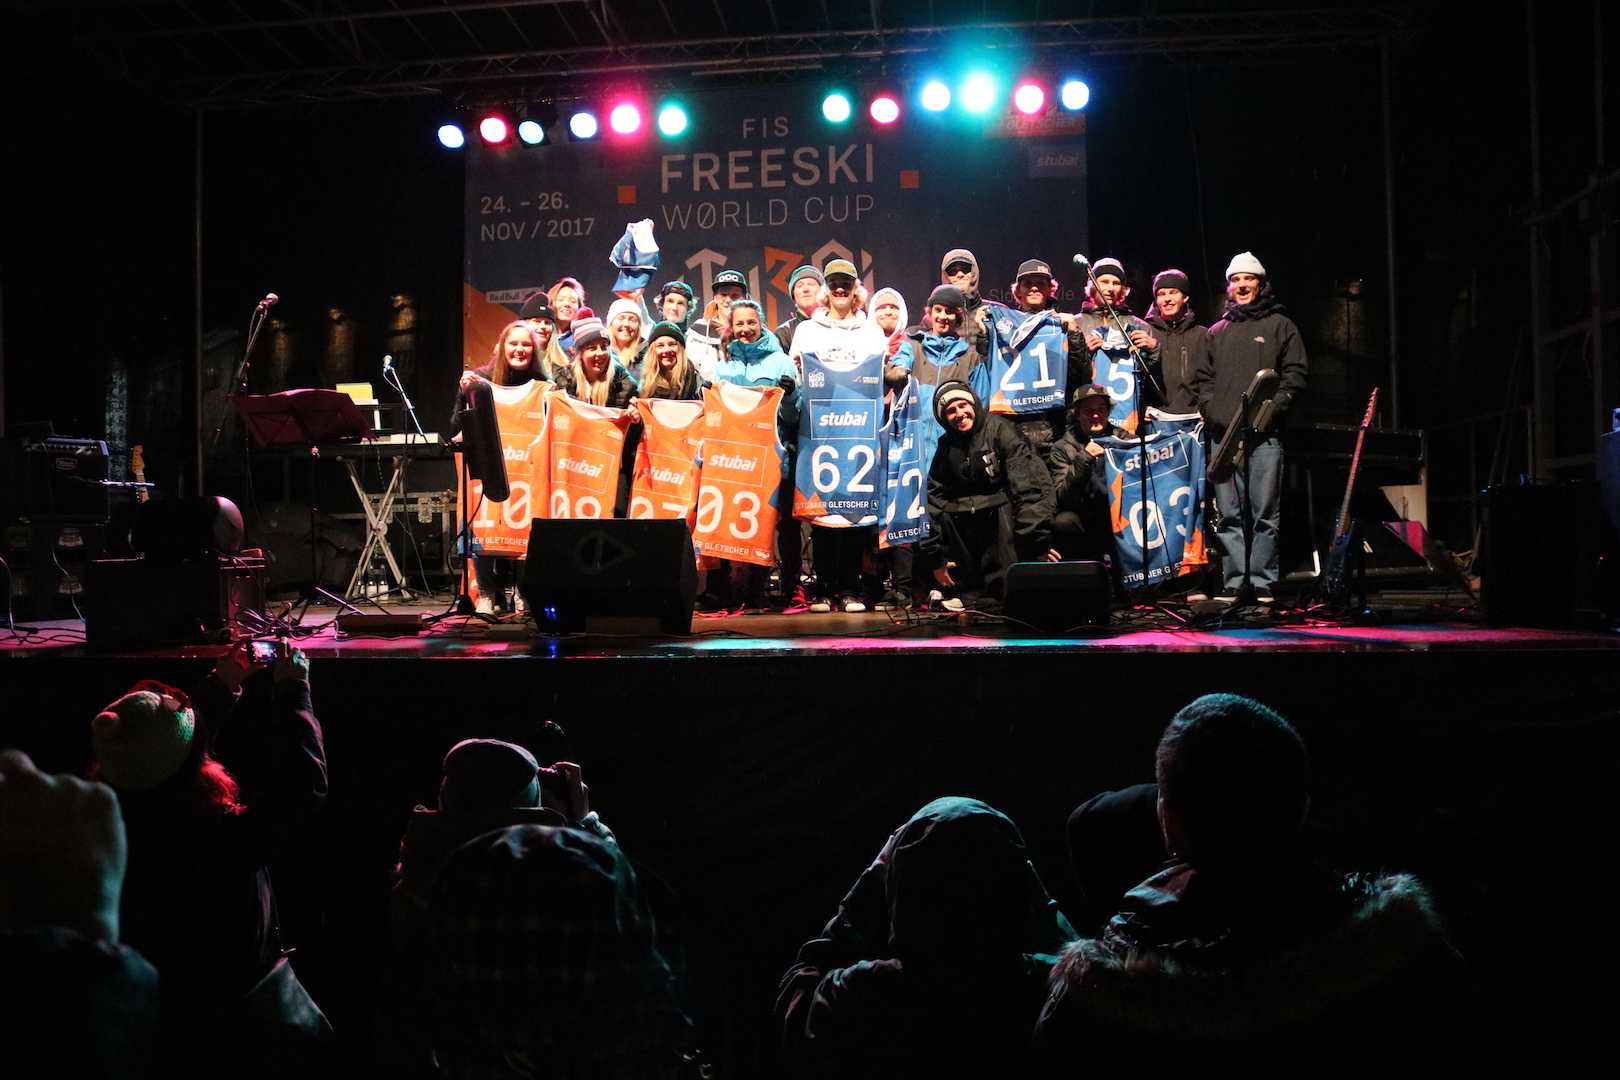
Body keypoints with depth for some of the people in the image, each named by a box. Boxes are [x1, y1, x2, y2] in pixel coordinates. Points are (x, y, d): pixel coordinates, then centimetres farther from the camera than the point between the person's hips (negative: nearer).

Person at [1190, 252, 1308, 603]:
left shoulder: (1280, 326, 11)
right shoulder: (1217, 332, 22)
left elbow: (1295, 374, 4)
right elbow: (1202, 377, 19)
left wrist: (1273, 407, -10)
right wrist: (1209, 408, 2)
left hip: (1264, 433, -3)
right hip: (1222, 435, 3)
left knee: (1265, 512, -4)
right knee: (1228, 514, 2)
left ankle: (1262, 582, -1)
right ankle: (1233, 581, 6)